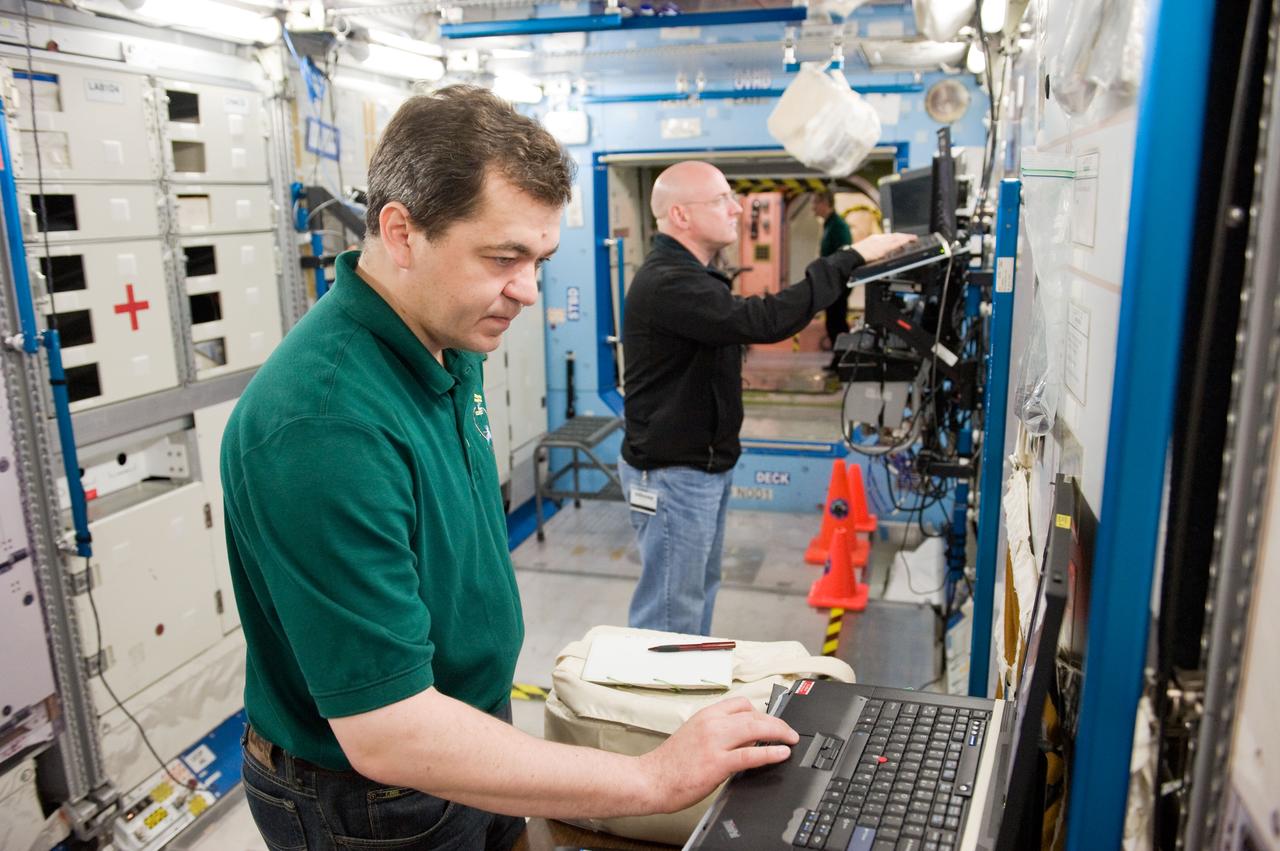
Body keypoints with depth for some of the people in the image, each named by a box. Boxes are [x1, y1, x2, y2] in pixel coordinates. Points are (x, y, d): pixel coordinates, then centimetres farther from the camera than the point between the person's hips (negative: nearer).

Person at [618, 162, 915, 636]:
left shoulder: (688, 274, 13)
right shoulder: (667, 284, -25)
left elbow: (740, 324, 15)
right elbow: (764, 321, -33)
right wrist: (852, 259, -28)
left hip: (705, 466, 11)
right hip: (671, 475, -11)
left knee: (700, 592, 22)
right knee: (671, 613, -1)